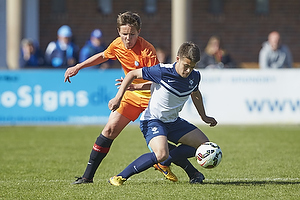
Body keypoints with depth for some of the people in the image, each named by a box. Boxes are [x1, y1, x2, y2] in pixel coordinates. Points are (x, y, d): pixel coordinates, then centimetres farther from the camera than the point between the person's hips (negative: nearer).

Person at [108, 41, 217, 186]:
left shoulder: (194, 76, -5)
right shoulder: (162, 71, -24)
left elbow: (195, 93, 20)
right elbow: (132, 74, -13)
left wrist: (204, 117, 24)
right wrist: (118, 98, -17)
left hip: (173, 121, 7)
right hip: (152, 121, -7)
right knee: (161, 154, -32)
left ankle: (165, 163, 14)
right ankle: (120, 177, -22)